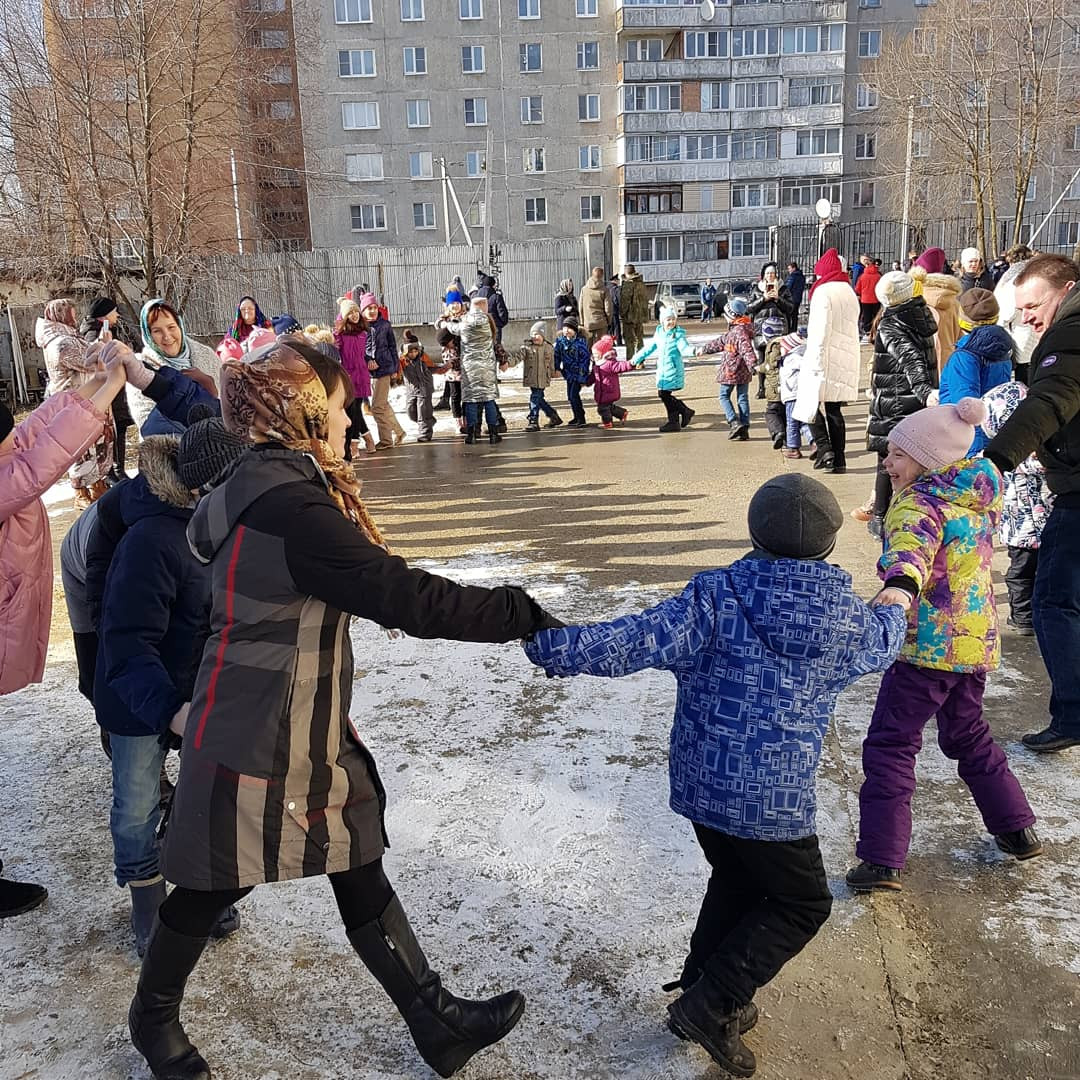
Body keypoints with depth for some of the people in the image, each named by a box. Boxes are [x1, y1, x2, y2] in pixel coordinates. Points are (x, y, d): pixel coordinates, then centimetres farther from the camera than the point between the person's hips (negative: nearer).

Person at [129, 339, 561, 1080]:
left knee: (360, 872, 14)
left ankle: (436, 1019, 26)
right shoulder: (289, 507, -28)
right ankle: (154, 1014, 42)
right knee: (212, 889, 15)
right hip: (255, 741, -9)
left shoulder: (265, 486, 4)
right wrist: (525, 616, -24)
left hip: (310, 730, 9)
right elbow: (409, 600, -31)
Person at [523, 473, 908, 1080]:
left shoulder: (716, 596, -12)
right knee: (802, 903, 18)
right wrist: (896, 608, 39)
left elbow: (639, 642, -21)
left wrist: (557, 647, -17)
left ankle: (704, 997, 36)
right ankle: (709, 1004, 12)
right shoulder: (848, 620, -7)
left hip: (701, 782, 3)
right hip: (775, 798, -3)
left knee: (735, 882, 27)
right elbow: (882, 645, 17)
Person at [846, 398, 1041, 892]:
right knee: (969, 737, 28)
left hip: (927, 646, -9)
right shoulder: (977, 498, 9)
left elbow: (913, 542, -38)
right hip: (977, 643, 9)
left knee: (889, 746, -2)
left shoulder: (918, 501, -15)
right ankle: (1017, 829, 36)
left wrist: (900, 584, -56)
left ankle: (881, 859, -3)